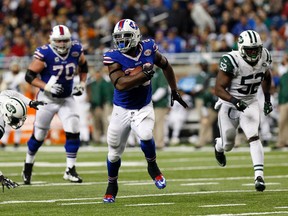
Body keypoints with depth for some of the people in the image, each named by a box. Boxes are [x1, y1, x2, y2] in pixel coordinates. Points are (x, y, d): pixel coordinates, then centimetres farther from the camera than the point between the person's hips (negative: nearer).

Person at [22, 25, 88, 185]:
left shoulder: (76, 50, -8)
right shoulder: (45, 54, -22)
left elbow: (83, 66, 14)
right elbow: (29, 76, -18)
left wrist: (82, 84, 1)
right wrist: (46, 87, -28)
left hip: (67, 99, 3)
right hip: (47, 99, -3)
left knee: (73, 132, -9)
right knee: (39, 135, 6)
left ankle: (70, 170, 0)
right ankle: (28, 166, 28)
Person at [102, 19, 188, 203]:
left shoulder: (148, 49, -10)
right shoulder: (114, 57, -18)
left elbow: (165, 66, 10)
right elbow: (120, 84, -31)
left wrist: (174, 91, 13)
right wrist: (144, 74, -38)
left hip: (144, 108, 0)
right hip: (122, 109, 0)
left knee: (145, 136, -28)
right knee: (114, 152, 9)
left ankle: (152, 167, 2)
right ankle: (112, 185, 35)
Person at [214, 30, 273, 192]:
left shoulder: (264, 57, -10)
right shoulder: (231, 61, -28)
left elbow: (266, 77, 14)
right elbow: (219, 89, -25)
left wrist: (268, 99, 10)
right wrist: (235, 101, -39)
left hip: (250, 104, 3)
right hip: (229, 104, -3)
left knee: (254, 137, -19)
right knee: (228, 145, 12)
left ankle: (259, 176, -24)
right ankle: (219, 146, 50)